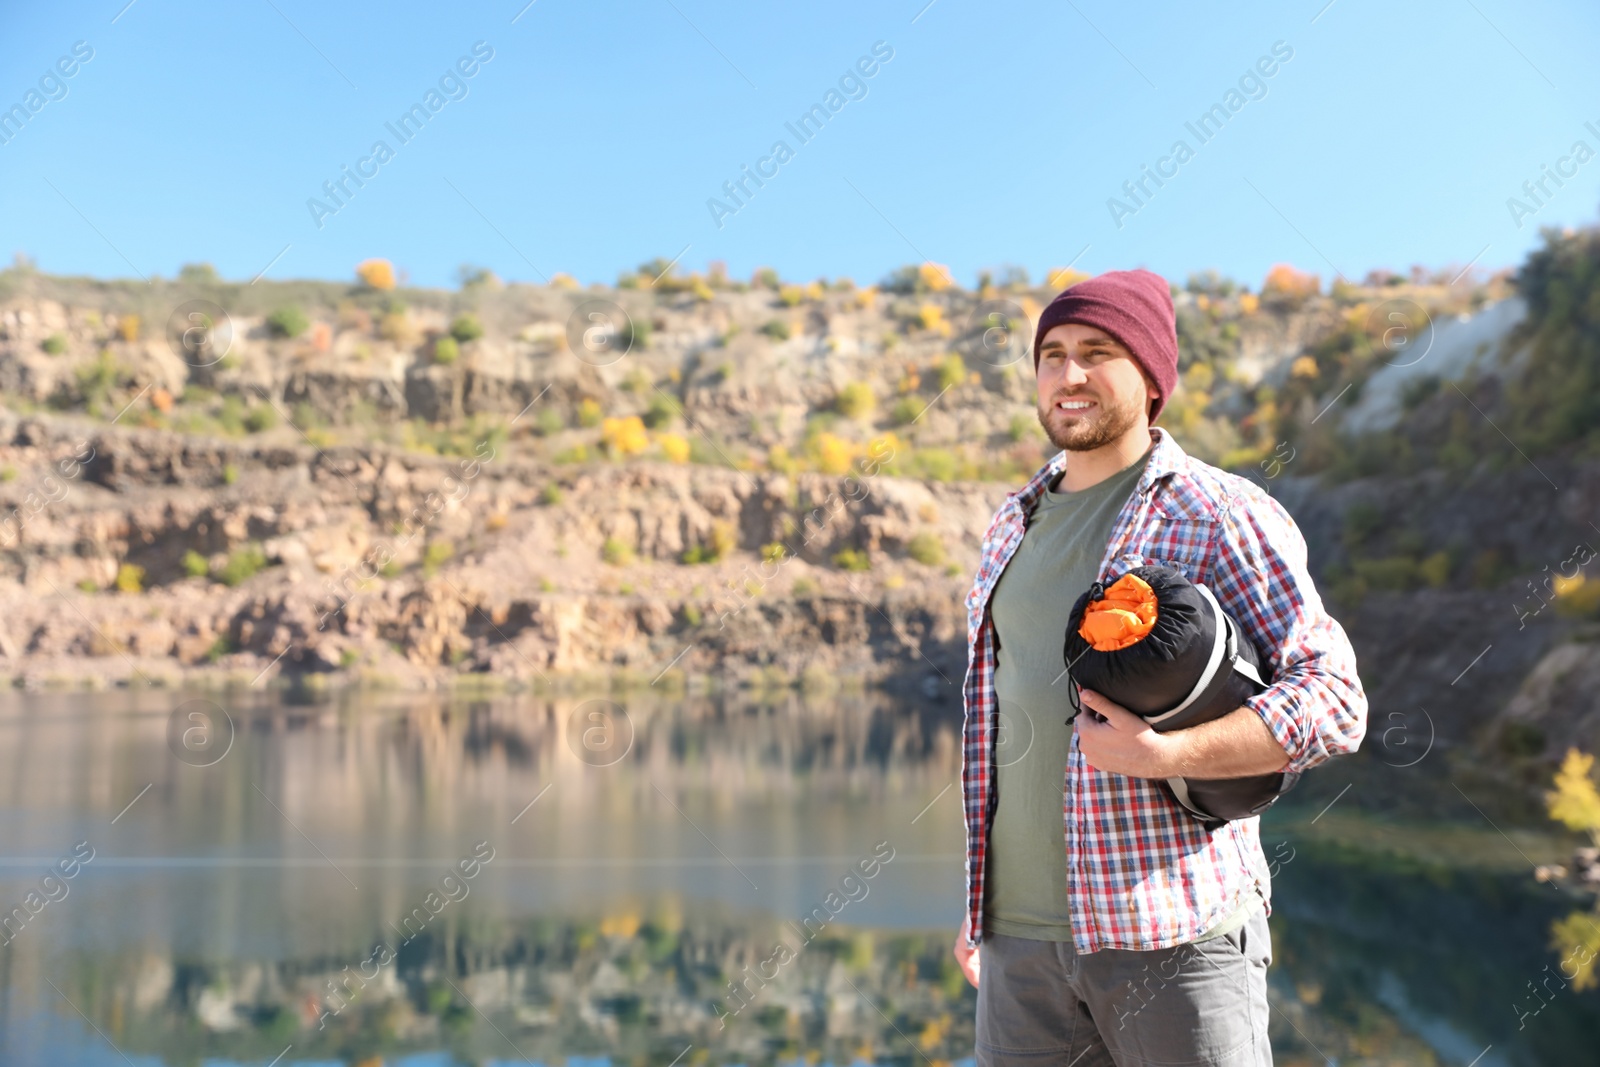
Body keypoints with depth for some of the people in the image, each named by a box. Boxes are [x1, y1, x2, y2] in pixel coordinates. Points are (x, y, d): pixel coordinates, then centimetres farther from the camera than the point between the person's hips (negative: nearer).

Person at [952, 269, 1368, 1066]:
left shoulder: (1221, 516, -4)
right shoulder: (1013, 525, 14)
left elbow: (1334, 699, -10)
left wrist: (1164, 754, -23)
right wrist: (978, 898, 20)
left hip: (1174, 930, -5)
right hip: (1020, 934, 5)